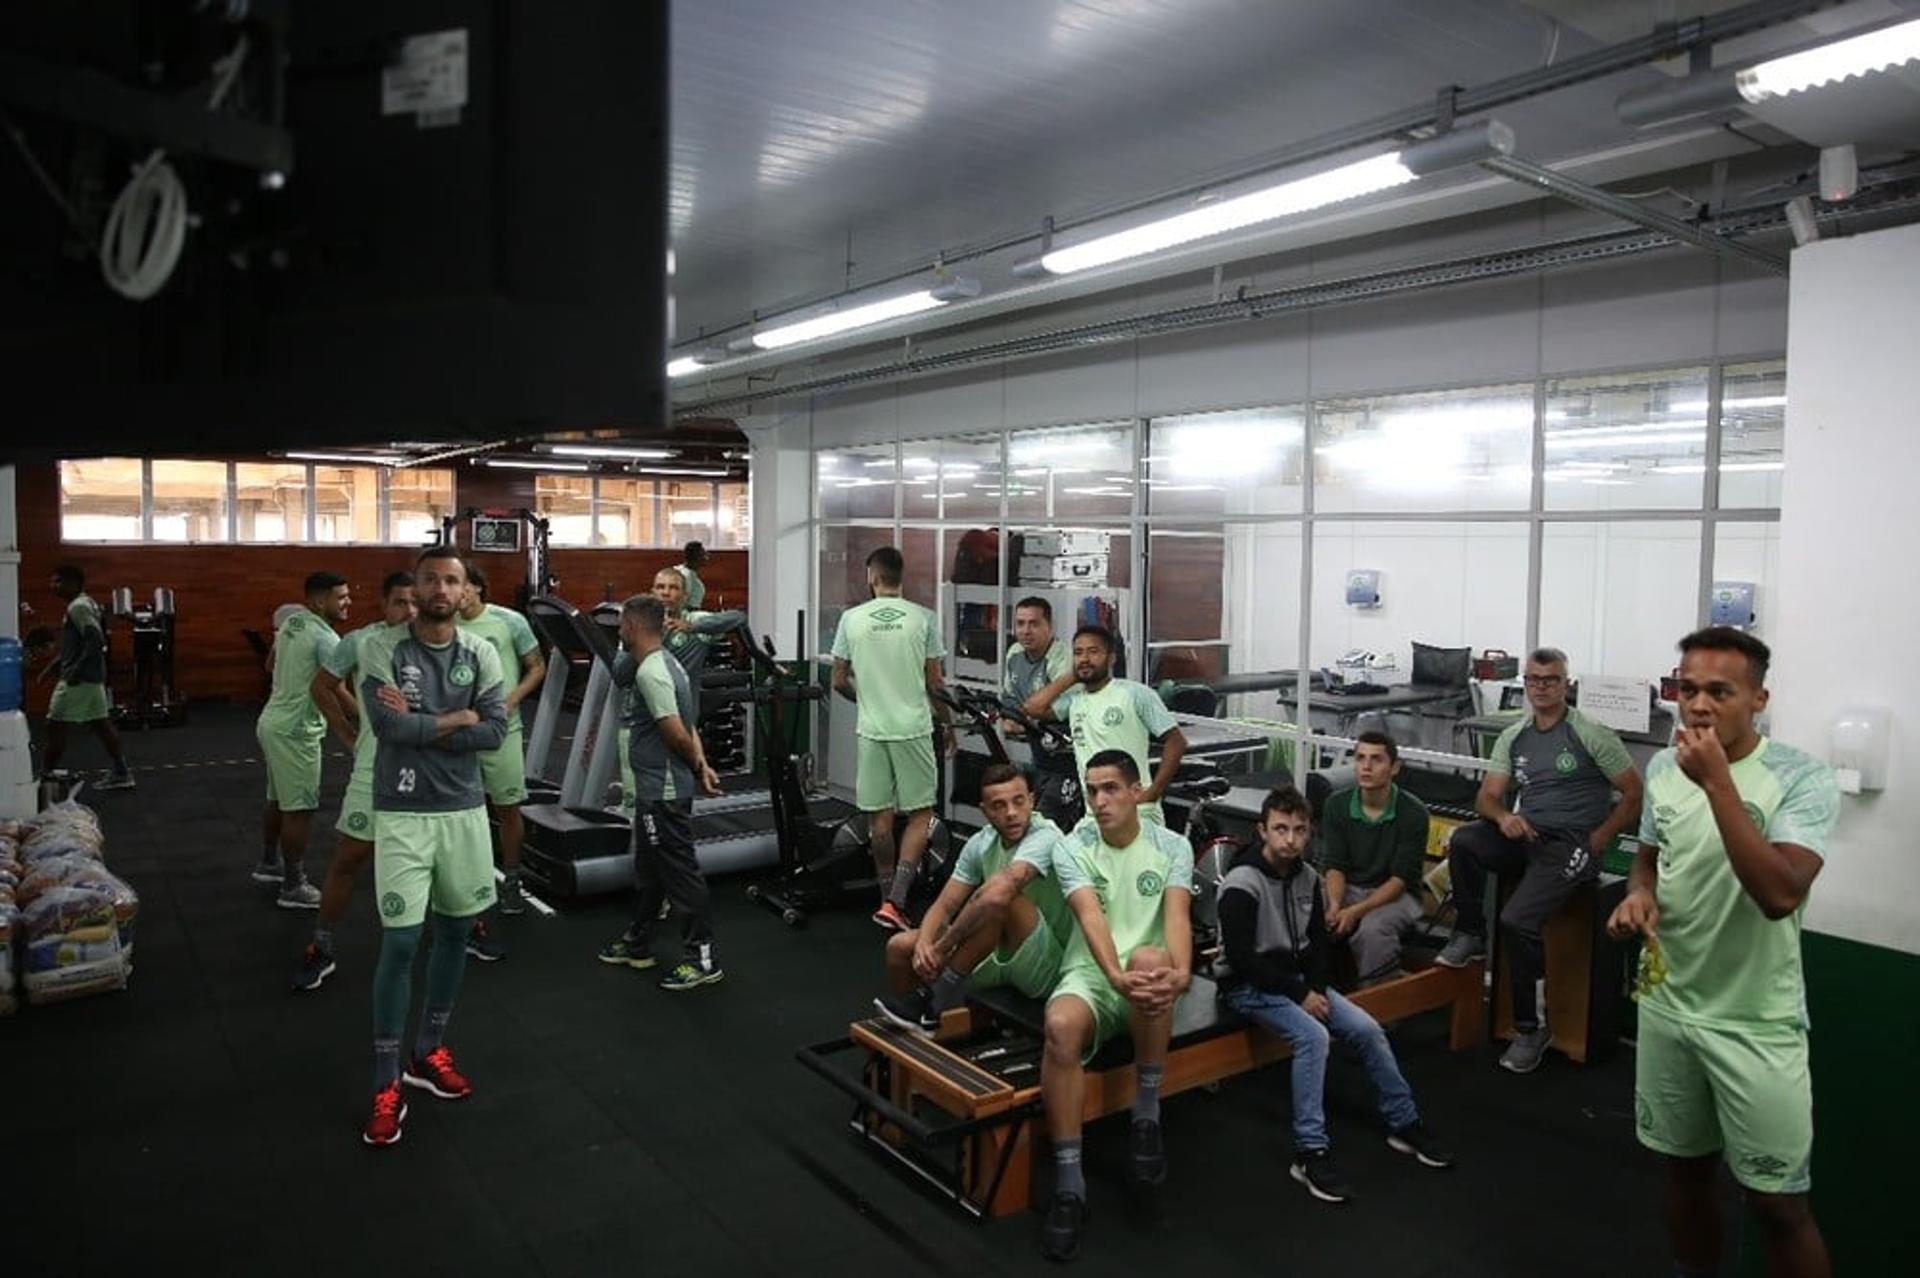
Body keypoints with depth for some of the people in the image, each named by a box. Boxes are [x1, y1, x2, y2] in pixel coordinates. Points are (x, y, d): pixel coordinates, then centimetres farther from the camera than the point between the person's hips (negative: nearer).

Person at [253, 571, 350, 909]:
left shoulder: (290, 621, 8)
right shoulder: (326, 637, -20)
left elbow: (272, 662, 24)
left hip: (273, 721, 10)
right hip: (296, 730, -10)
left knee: (279, 801, 23)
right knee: (299, 810, -3)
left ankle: (269, 864, 38)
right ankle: (294, 888, 2)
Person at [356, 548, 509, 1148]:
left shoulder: (481, 654, 2)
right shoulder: (381, 648, -7)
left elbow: (496, 732, -8)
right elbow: (389, 724, -20)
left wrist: (421, 724, -13)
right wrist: (456, 719, -10)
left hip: (465, 809, 4)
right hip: (402, 813, -4)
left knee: (455, 930, 14)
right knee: (400, 943, -4)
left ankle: (430, 1052, 32)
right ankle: (387, 1083, 9)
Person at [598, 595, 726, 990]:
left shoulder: (651, 672, -20)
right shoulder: (663, 662, 12)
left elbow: (678, 734, -24)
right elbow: (687, 728, 13)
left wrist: (696, 766, -8)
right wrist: (701, 765, 3)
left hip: (664, 793, -11)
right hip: (656, 790, 11)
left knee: (680, 872, -4)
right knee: (648, 869, 21)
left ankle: (702, 958, 4)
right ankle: (637, 944, 36)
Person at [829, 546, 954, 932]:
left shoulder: (852, 618, 0)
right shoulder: (923, 618, -4)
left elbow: (839, 682, 4)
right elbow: (935, 682, -2)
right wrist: (947, 724, 12)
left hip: (871, 730, 2)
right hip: (913, 728, -2)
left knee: (880, 817, 11)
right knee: (920, 814, 5)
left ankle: (888, 900, 18)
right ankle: (896, 901, -7)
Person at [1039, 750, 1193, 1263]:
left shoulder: (1172, 846, 3)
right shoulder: (1072, 848, 1)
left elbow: (1177, 915, -13)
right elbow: (1091, 917, -16)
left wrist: (1180, 972, -36)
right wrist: (1116, 977, -36)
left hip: (1149, 978, 0)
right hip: (1090, 975, 0)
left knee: (1150, 960, -38)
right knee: (1060, 1027, -35)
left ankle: (1147, 1116, -21)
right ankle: (1069, 1186, -25)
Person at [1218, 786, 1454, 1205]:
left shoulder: (1307, 876, 2)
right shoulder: (1242, 884, -20)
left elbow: (1318, 940, 11)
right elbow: (1240, 957, -23)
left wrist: (1317, 989, -6)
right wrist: (1300, 993, -19)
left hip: (1296, 978, 7)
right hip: (1250, 986, -7)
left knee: (1367, 1029, -5)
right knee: (1313, 1036, -30)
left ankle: (1404, 1124, 13)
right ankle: (1310, 1153, -24)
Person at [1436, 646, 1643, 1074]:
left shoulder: (1592, 735, -3)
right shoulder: (1512, 738, 12)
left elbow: (1634, 795, -2)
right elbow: (1486, 797, 5)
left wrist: (1597, 841, -9)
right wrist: (1503, 816, -18)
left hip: (1571, 843, -5)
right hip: (1525, 836, 5)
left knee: (1517, 921, -25)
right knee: (1462, 841, -27)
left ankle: (1530, 1027, -6)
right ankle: (1470, 934, -6)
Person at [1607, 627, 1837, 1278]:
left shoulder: (1803, 779, -17)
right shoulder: (1663, 767, 1)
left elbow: (1780, 894, -30)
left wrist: (1717, 781, -32)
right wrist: (1639, 894, -5)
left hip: (1756, 1024, -5)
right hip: (1667, 1005, 5)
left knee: (1777, 1202, 4)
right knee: (1685, 1166, 20)